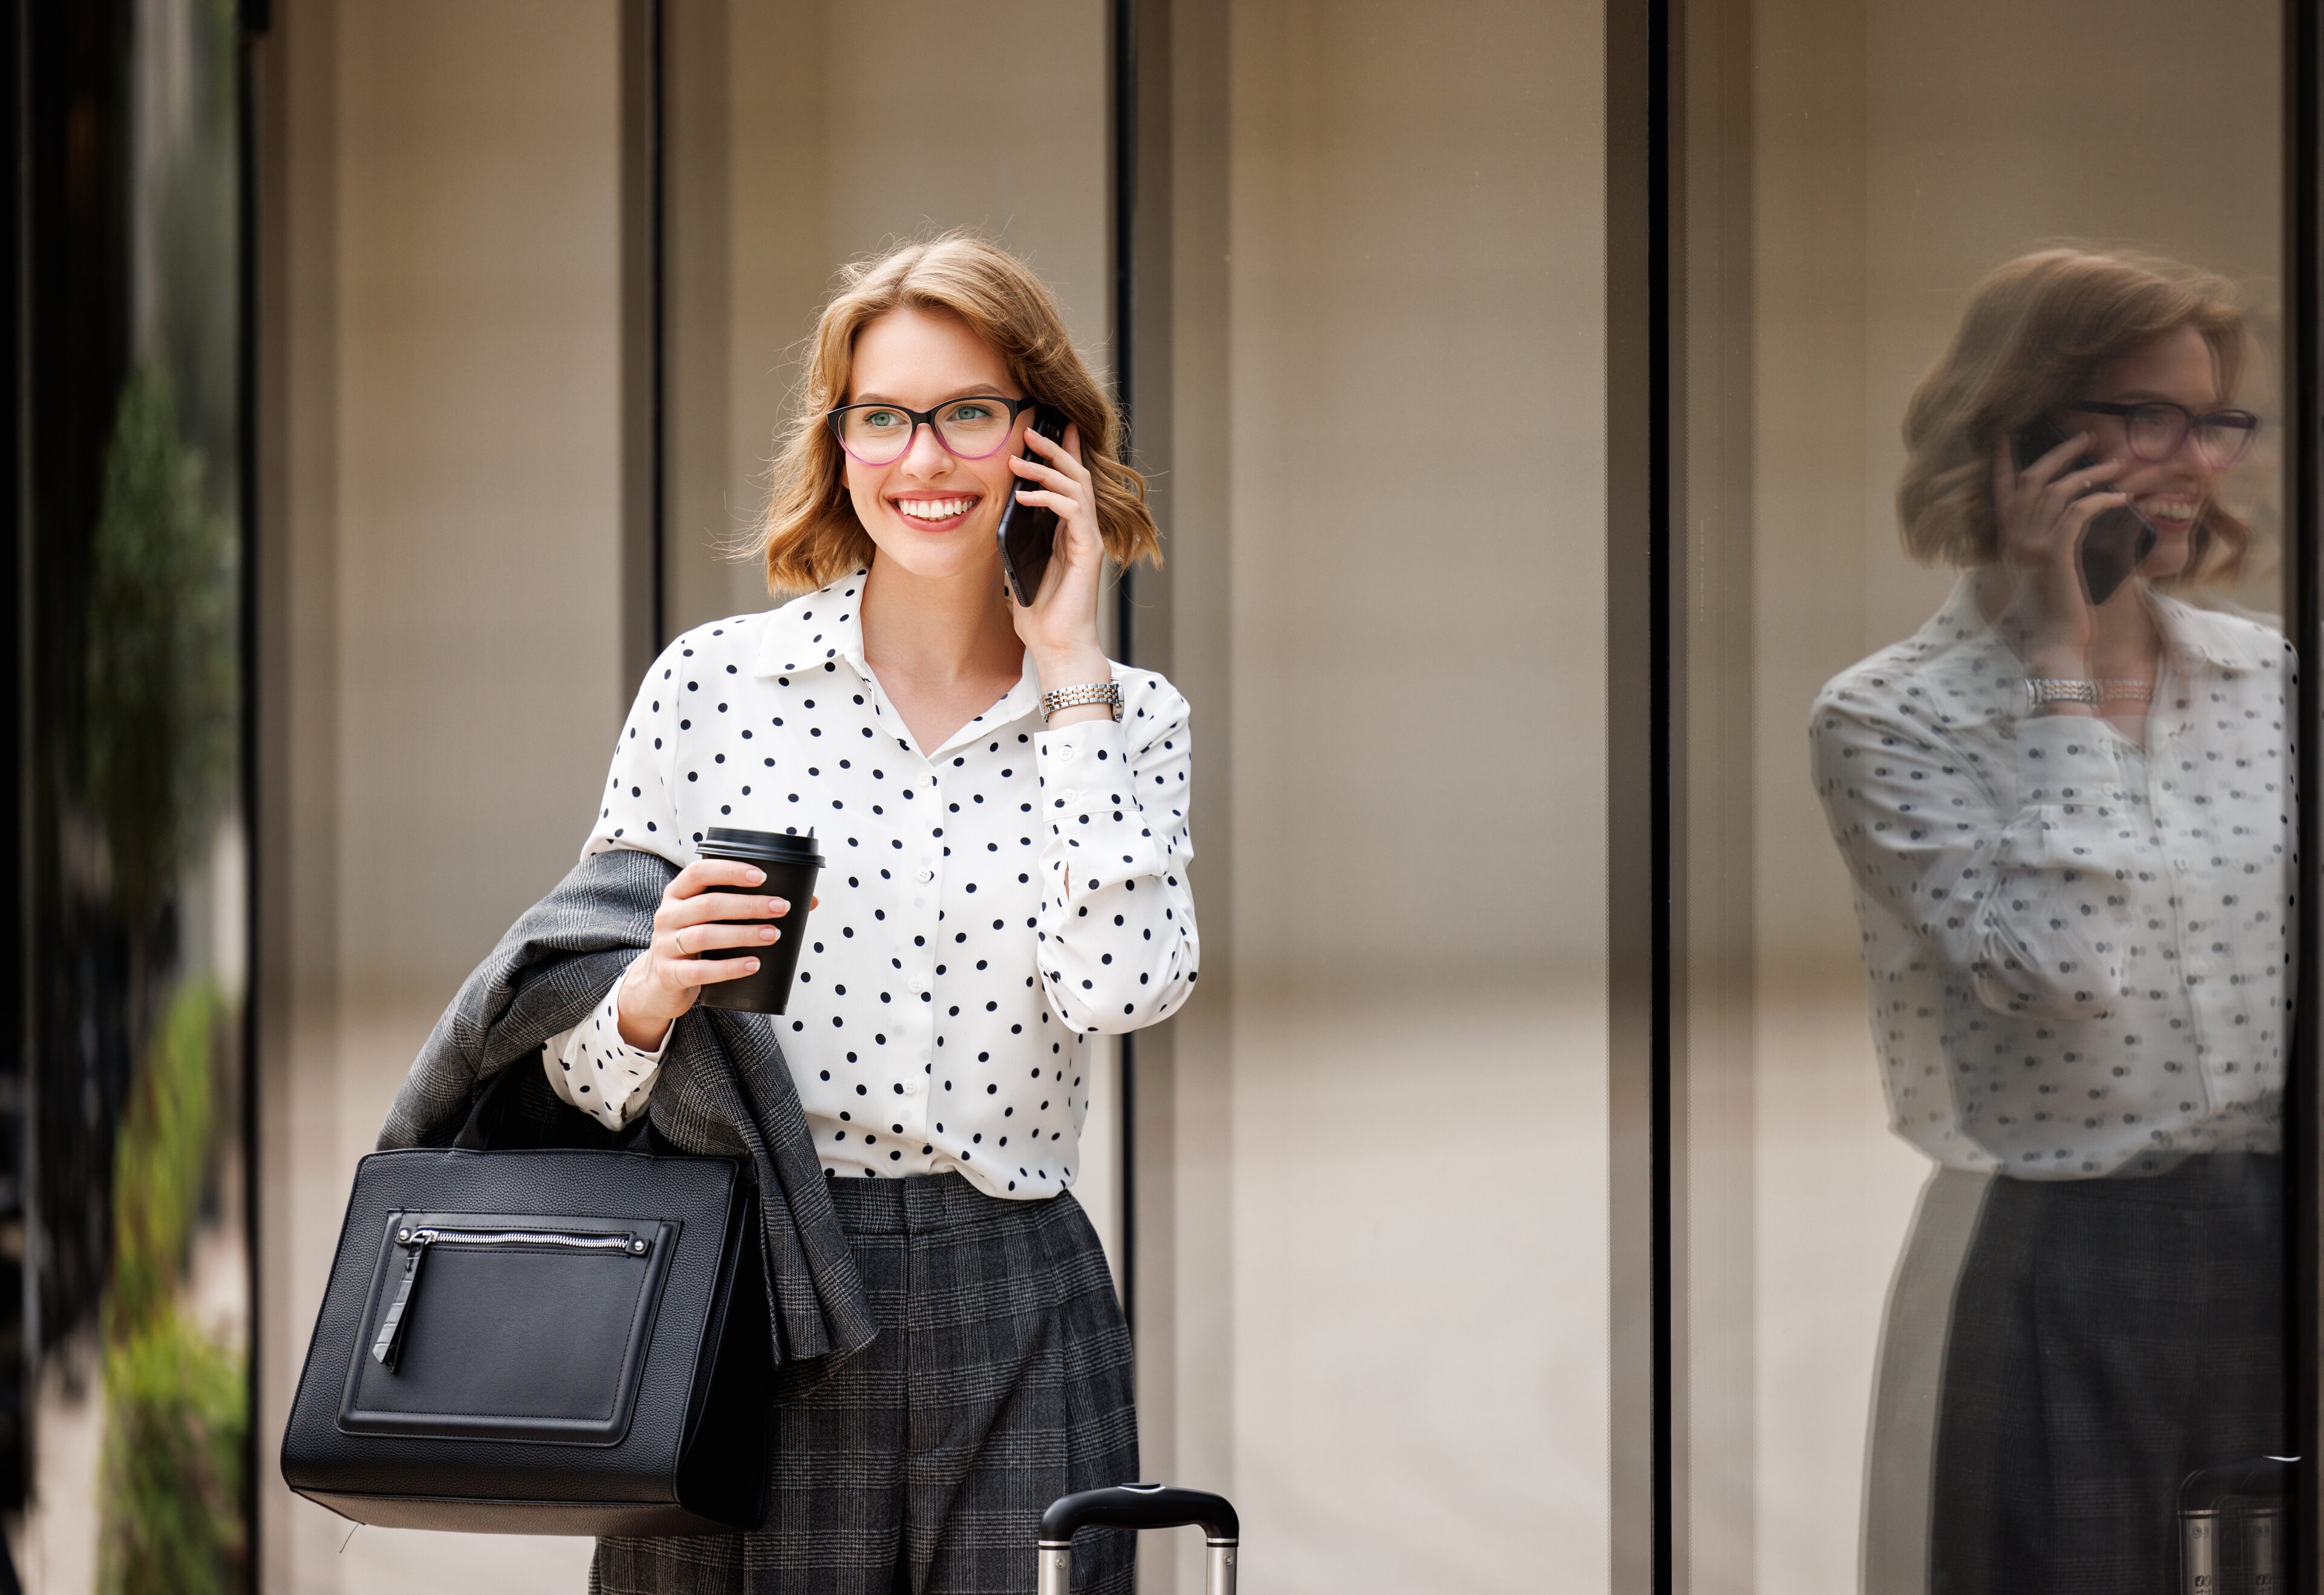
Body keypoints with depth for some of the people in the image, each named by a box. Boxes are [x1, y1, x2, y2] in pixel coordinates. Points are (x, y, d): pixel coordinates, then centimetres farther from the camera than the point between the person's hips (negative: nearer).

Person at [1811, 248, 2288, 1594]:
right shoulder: (1892, 718, -6)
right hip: (2067, 1269, -4)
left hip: (2278, 1246, 4)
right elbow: (2065, 963, -20)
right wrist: (2064, 664, -14)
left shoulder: (2269, 677, 8)